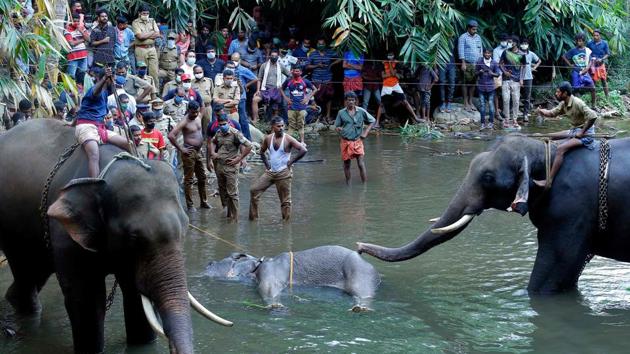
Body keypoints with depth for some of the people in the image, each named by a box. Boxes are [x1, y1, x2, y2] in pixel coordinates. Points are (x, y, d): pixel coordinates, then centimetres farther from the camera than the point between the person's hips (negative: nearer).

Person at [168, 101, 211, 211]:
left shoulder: (198, 118, 8)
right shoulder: (184, 122, -16)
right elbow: (171, 136, -24)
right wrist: (180, 148, -19)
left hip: (198, 151, 8)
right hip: (189, 152, -8)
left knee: (202, 177, 14)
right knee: (188, 179, -1)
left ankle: (203, 201, 25)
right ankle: (189, 204, 4)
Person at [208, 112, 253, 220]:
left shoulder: (235, 133, -13)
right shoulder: (218, 133, 8)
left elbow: (249, 146, -17)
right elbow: (212, 142, 30)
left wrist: (239, 159, -14)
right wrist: (212, 152, 10)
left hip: (230, 167, -7)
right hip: (219, 166, 7)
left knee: (232, 193, -5)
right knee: (222, 191, 15)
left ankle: (234, 217, 0)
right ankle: (228, 213, 27)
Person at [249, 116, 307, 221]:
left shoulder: (288, 139, -10)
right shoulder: (268, 139, 3)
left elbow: (303, 150, -16)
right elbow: (262, 151, 22)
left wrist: (291, 161, -12)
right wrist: (266, 163, 9)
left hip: (284, 173, -5)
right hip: (270, 172, 5)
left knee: (285, 200, 0)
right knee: (254, 190, -1)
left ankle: (286, 221, 10)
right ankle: (253, 216, 8)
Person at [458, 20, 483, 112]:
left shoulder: (478, 37, 16)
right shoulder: (463, 37, -2)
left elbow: (480, 50, 20)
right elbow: (461, 51, -7)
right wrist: (463, 63, -14)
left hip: (476, 64, 5)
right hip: (467, 64, -5)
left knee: (473, 83, 6)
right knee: (466, 83, -4)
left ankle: (471, 102, 14)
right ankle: (466, 103, 1)